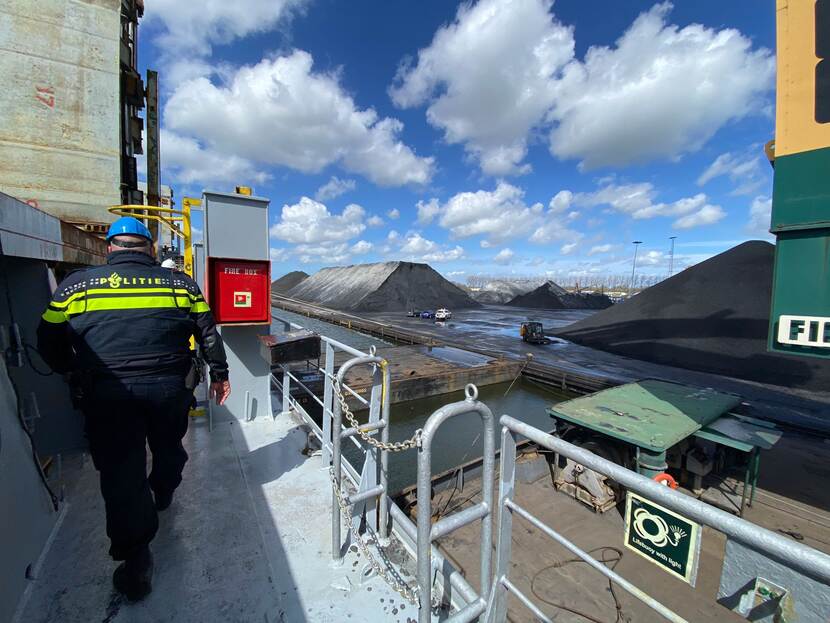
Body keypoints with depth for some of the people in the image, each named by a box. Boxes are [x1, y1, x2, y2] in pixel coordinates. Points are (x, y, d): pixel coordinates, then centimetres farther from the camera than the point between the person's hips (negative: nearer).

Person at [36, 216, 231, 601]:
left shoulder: (76, 284, 4)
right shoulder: (179, 282, 3)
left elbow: (49, 342, 11)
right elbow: (208, 333, 4)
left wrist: (74, 373, 29)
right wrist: (219, 374, 14)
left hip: (107, 393, 0)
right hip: (171, 386, 1)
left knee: (121, 473, 9)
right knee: (168, 446, 26)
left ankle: (135, 563, 14)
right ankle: (162, 496, 52)